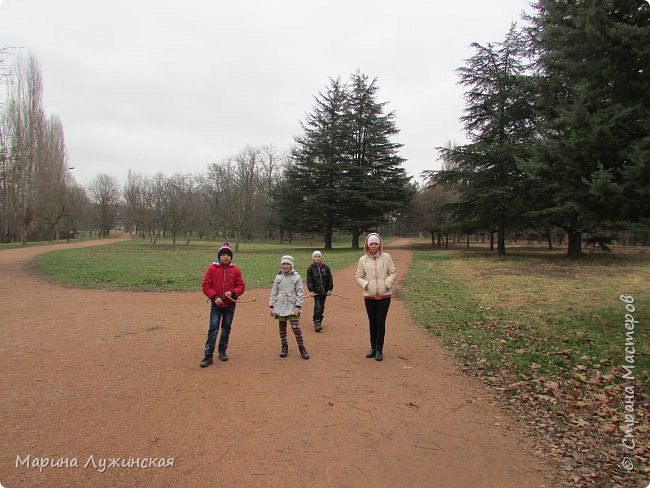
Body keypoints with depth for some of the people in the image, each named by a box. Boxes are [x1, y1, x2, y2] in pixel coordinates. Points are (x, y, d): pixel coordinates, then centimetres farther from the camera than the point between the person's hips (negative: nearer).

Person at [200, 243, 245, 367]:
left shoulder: (235, 270, 1)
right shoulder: (212, 268, -2)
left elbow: (241, 286, 2)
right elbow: (206, 285, -4)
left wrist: (232, 293, -17)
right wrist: (214, 297, -16)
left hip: (230, 305, 2)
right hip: (216, 304, -2)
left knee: (226, 329, 13)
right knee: (213, 330, -5)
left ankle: (222, 351, 28)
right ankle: (208, 356, -1)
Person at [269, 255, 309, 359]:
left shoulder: (296, 277, -3)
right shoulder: (278, 277, 6)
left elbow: (300, 293, -3)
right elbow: (274, 292, 10)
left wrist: (298, 306, -10)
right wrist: (271, 306, 6)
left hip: (292, 306, -3)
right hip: (280, 306, 3)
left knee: (295, 327, -7)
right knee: (282, 328, 9)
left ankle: (301, 348, 6)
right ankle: (284, 347, 23)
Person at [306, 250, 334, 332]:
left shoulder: (326, 267, 3)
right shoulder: (310, 268, -2)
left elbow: (330, 279, 7)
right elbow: (309, 281, -3)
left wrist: (330, 289, 2)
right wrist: (311, 290, -12)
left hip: (324, 291, 3)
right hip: (316, 291, -3)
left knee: (322, 307, 11)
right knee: (318, 307, -12)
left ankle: (319, 321, 26)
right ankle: (316, 323, -8)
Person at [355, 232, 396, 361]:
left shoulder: (386, 257, 0)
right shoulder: (363, 260, 2)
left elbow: (393, 273, 3)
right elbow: (358, 276, 7)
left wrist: (387, 284, -11)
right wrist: (365, 284, -10)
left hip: (384, 295, -2)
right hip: (369, 296, 2)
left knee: (381, 322, -1)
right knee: (372, 322, 12)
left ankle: (379, 350, 12)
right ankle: (373, 347, 27)